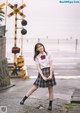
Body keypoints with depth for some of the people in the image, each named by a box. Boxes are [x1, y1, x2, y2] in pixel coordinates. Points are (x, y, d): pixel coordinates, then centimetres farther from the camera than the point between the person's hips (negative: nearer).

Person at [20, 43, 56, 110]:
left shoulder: (49, 54, 2)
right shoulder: (37, 57, 5)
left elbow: (51, 65, -3)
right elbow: (38, 68, 0)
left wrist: (50, 75, -13)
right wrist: (43, 76, -12)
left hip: (49, 71, -1)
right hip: (41, 72, 1)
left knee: (50, 89, 3)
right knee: (34, 87, 2)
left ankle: (50, 105, 12)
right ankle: (23, 100, 10)